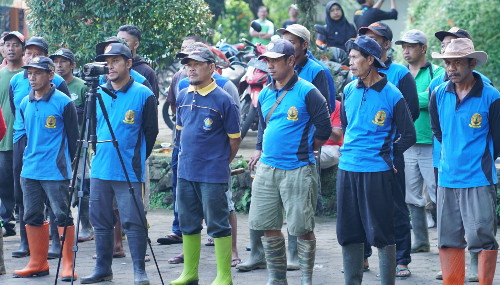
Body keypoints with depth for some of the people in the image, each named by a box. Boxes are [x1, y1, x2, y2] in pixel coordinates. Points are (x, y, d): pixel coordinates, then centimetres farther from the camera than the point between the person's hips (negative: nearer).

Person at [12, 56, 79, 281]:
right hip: (29, 171, 6)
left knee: (62, 216, -5)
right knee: (32, 217, 9)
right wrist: (23, 160, 18)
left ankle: (68, 266, 0)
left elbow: (73, 137, -2)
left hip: (55, 171, -6)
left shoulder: (63, 102, -7)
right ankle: (38, 263, 18)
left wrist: (65, 163, 0)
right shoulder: (25, 103, 11)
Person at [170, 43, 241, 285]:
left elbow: (234, 139, -4)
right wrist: (186, 156, 16)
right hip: (185, 172, 6)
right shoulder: (183, 96, 8)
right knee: (188, 224, 13)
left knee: (218, 224, -1)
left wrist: (221, 163, 2)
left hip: (213, 174, -6)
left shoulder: (223, 99, -10)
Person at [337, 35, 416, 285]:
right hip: (347, 169, 5)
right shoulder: (349, 90, 8)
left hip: (377, 172, -5)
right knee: (348, 233, 9)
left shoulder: (392, 95, -7)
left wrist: (386, 156, 1)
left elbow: (408, 135, -2)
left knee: (381, 233, -2)